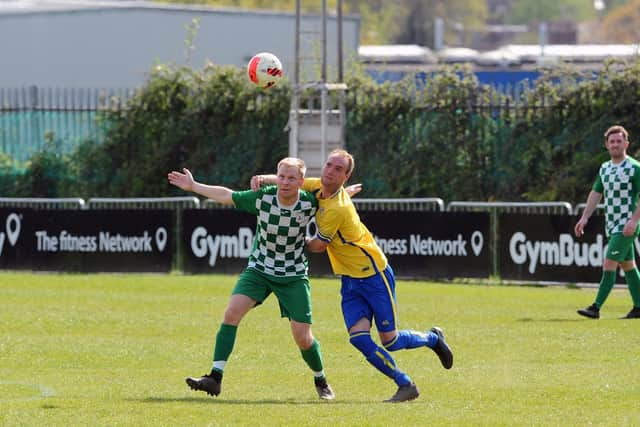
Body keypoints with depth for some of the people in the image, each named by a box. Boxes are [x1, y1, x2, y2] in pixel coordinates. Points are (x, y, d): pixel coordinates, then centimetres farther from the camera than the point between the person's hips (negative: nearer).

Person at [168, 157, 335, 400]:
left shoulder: (310, 203, -17)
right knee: (232, 312, -20)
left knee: (303, 338, -5)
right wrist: (193, 186, 4)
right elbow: (226, 196, 1)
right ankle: (215, 378, -19)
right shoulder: (263, 198, -16)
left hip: (294, 275, -1)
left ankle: (321, 381, 24)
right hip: (259, 268, 1)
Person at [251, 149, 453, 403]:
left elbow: (318, 246, -14)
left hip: (374, 275, -7)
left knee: (389, 341, -1)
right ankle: (405, 385, 0)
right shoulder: (319, 187, -1)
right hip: (350, 280, 7)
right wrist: (263, 179, -9)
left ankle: (433, 338, 30)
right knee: (358, 338, -10)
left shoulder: (337, 209, -26)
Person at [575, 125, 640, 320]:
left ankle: (596, 308, -15)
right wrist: (584, 218, 9)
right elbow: (595, 193, 18)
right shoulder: (604, 168, 12)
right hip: (611, 225, 8)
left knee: (609, 264, -13)